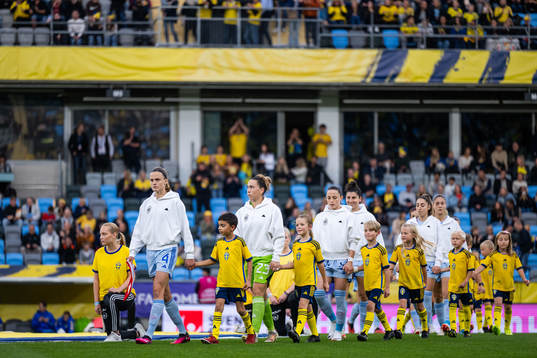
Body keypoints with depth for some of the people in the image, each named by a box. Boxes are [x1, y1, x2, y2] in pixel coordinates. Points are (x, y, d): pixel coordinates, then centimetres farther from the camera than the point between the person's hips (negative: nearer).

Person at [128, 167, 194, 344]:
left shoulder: (175, 202, -2)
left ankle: (149, 334, -23)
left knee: (158, 291, -17)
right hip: (151, 250, 6)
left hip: (168, 249, -6)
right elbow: (139, 230, 17)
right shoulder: (147, 204, 14)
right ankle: (183, 332, 18)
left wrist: (189, 254, -2)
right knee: (166, 295, 8)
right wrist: (132, 252, 8)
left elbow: (185, 229, 0)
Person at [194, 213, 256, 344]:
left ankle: (251, 333, 24)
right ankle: (214, 336, -11)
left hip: (238, 282, -4)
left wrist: (248, 280, -5)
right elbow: (213, 260, 17)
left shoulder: (240, 242, -5)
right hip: (222, 282, 4)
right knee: (218, 305, -8)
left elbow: (249, 261, -1)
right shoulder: (219, 243, 8)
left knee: (240, 309, 4)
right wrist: (196, 264, 5)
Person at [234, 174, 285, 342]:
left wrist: (276, 258, -9)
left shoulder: (272, 209, -2)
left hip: (265, 256, -5)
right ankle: (271, 330, 18)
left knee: (258, 291, -15)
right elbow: (237, 234, 14)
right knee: (261, 295, 7)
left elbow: (279, 236, -3)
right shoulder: (243, 211, 11)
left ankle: (254, 331, -20)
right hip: (248, 257, 5)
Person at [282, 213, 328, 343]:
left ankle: (297, 332, -31)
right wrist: (281, 266, 2)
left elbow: (320, 264, 2)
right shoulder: (295, 244, 11)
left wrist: (325, 281, 9)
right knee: (308, 308, 12)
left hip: (309, 280, -6)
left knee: (303, 304, -19)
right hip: (298, 281, 6)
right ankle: (315, 334, 22)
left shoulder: (314, 245, -5)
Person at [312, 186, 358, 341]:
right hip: (324, 260, 3)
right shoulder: (320, 217, 13)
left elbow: (353, 241, 3)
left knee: (340, 297, -4)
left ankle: (339, 330, 5)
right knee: (319, 294, -9)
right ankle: (333, 320, 15)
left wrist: (350, 260, -6)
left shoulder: (347, 216, 5)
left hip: (342, 260, -3)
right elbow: (315, 240, 15)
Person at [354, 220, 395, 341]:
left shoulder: (381, 250, -9)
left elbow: (386, 269, -6)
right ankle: (388, 330, 29)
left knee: (370, 305, -18)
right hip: (367, 284, 7)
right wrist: (356, 269, 1)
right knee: (377, 308, 14)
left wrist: (387, 287, -7)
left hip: (378, 283, -7)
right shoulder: (363, 249, 8)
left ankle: (365, 332, -23)